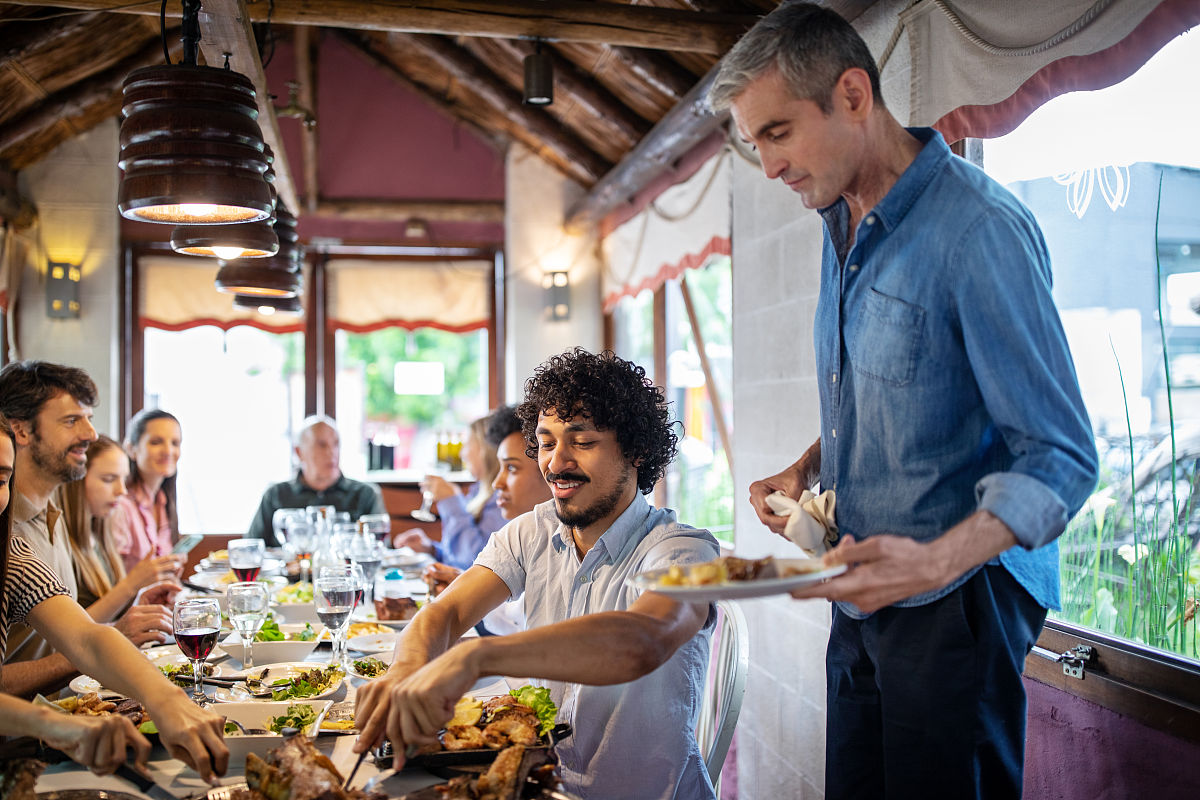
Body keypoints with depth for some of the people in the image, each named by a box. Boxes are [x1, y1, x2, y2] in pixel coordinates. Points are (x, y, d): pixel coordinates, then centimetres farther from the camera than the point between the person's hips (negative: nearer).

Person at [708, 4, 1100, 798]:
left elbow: (1061, 457, -20)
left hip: (957, 599, -8)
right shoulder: (844, 227, 9)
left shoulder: (979, 229, -19)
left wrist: (938, 560, -35)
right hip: (863, 595, 8)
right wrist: (808, 467, 3)